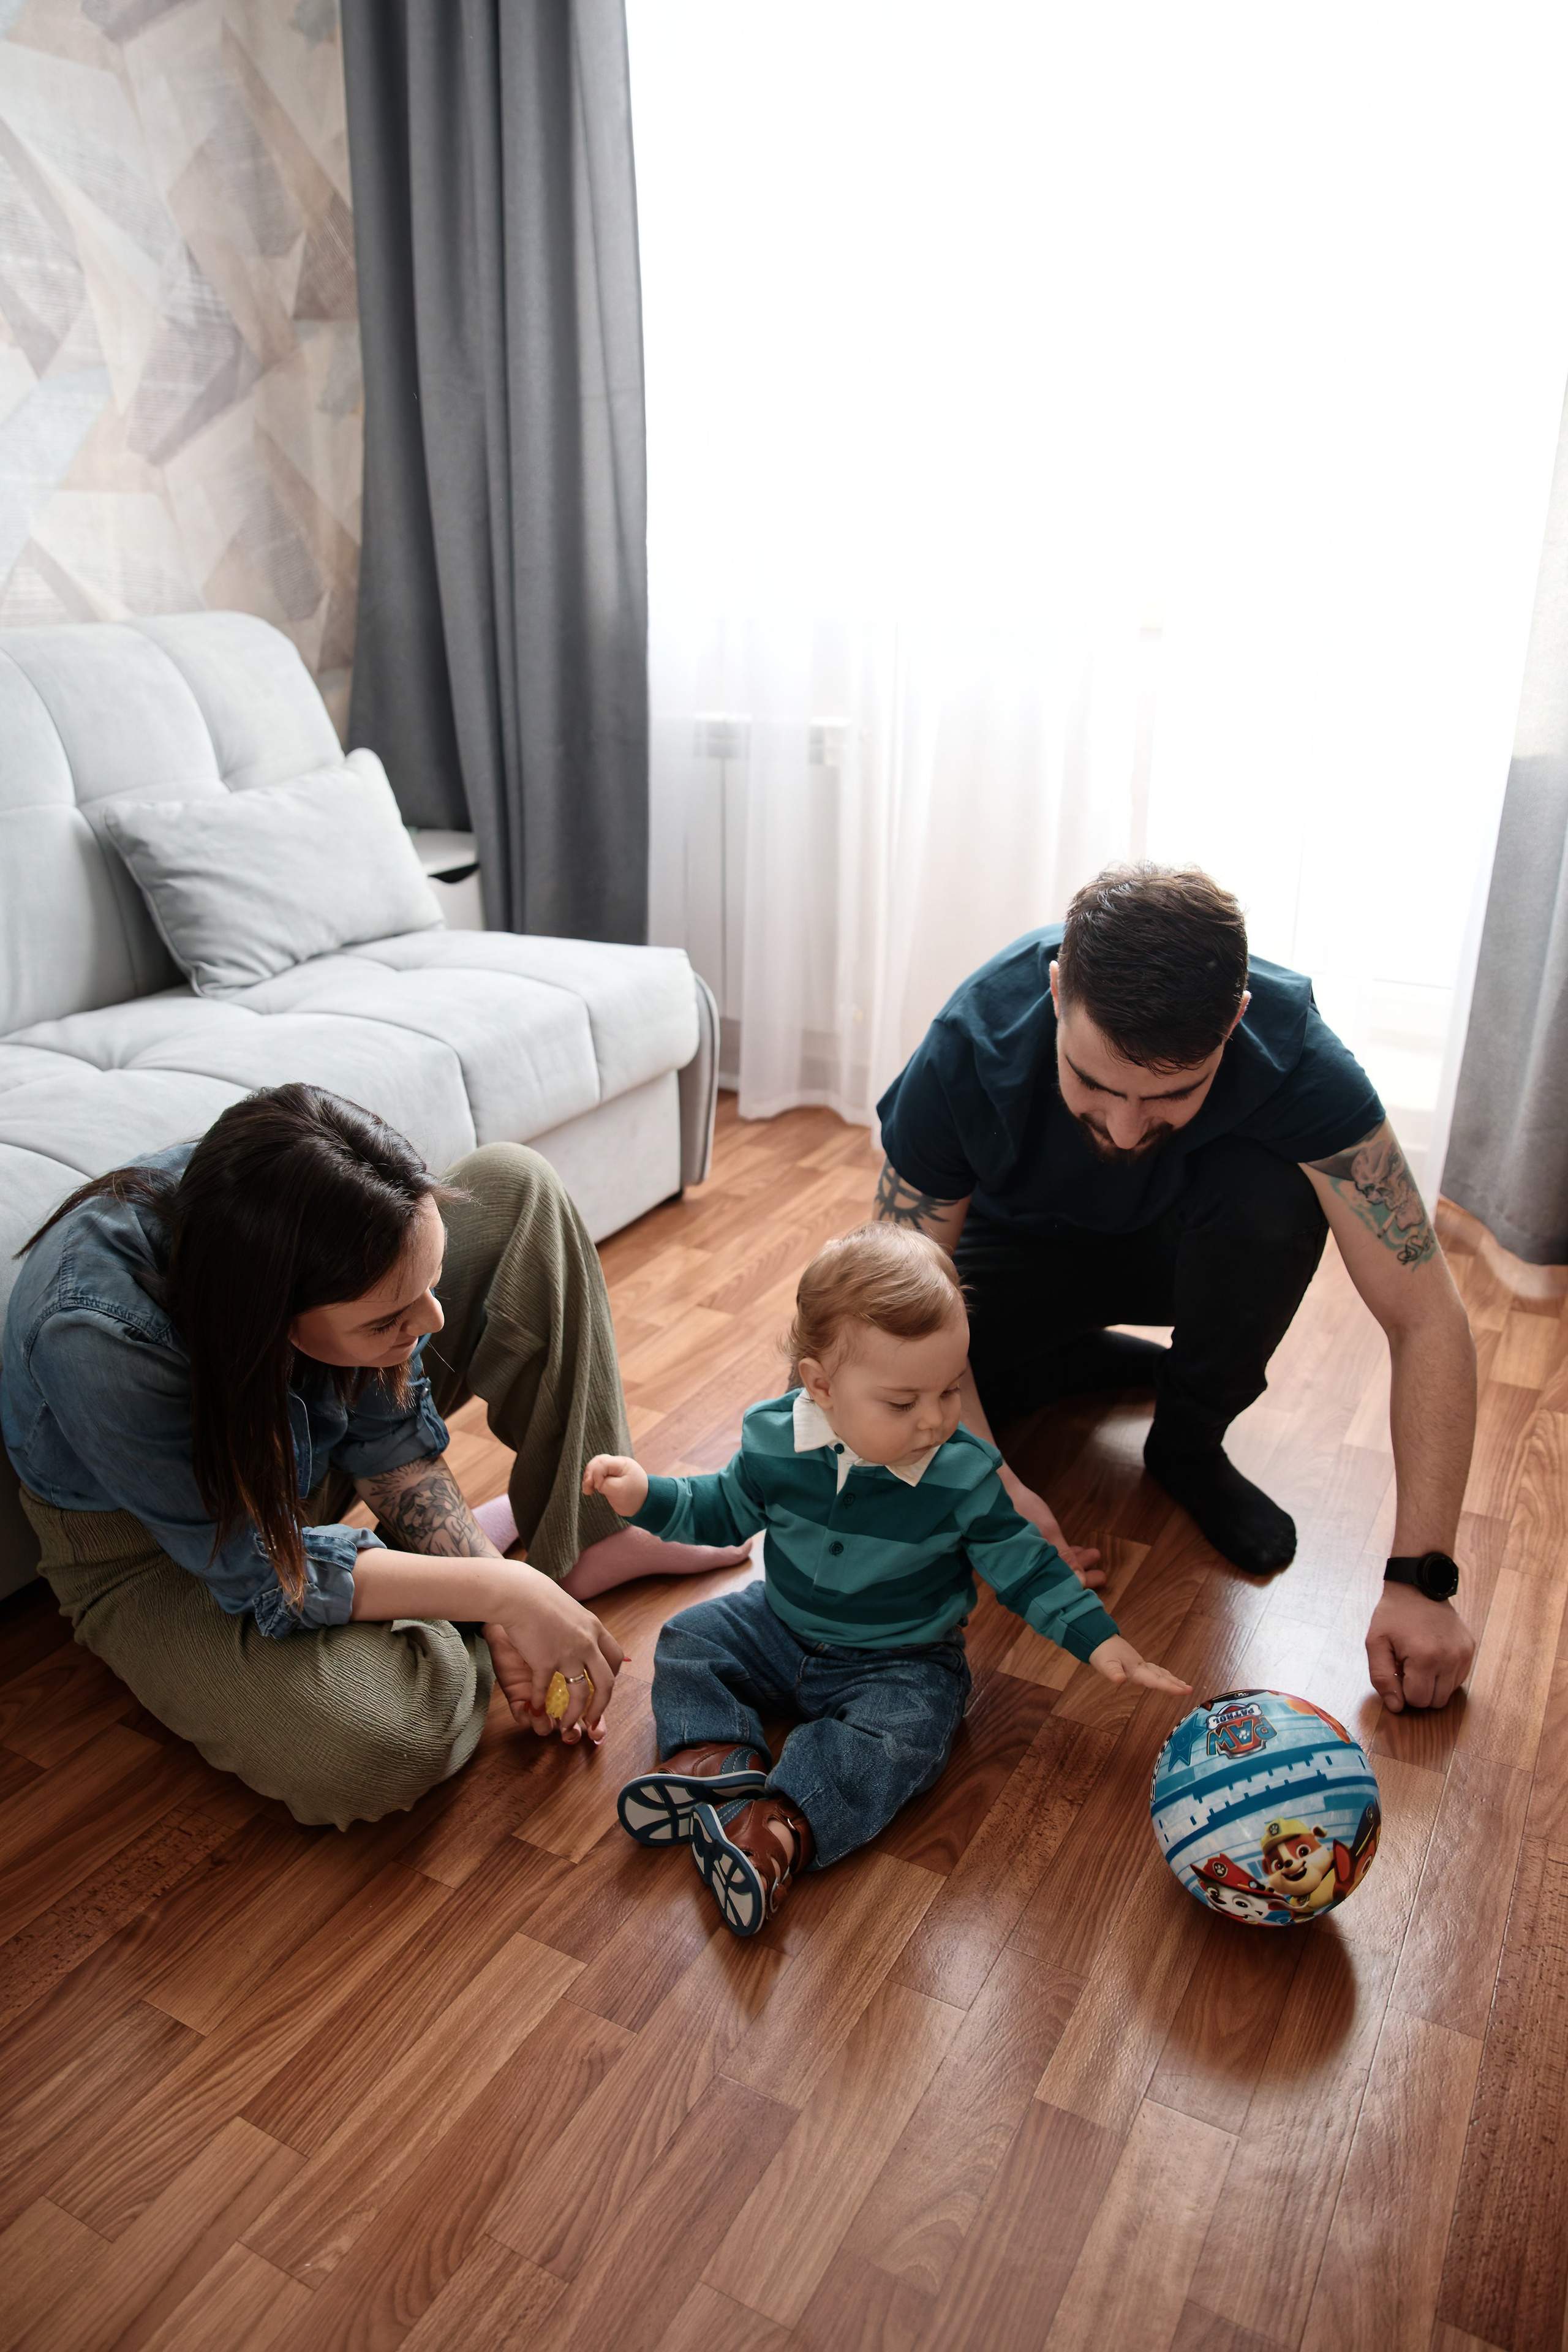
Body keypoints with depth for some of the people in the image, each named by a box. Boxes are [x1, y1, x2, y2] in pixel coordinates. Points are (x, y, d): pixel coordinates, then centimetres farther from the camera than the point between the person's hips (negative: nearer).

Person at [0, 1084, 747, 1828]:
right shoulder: (99, 1336, -41)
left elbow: (390, 1438, -11)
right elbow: (256, 1571, -31)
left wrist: (499, 1593, -19)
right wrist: (499, 1595, -30)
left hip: (313, 1452, 5)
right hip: (159, 1549, -5)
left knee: (512, 1186, -11)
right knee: (383, 1747, -33)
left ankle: (583, 1536, -4)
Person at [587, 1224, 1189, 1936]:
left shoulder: (962, 1475, -21)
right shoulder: (775, 1440, -16)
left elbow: (1021, 1563, -9)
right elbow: (724, 1511, 3)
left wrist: (1099, 1639, -15)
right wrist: (647, 1496, -11)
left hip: (900, 1663, -3)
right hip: (780, 1630, 4)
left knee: (900, 1735, -30)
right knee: (686, 1640, -4)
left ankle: (781, 1827, -42)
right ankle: (715, 1760, -23)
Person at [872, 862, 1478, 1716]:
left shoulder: (1293, 1055, -35)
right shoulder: (966, 1052, -34)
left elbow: (1427, 1318, -31)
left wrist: (1420, 1579, -35)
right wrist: (990, 1483, -35)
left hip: (1175, 1246, 0)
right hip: (1022, 1245, 1)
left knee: (1273, 1197, -35)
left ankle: (1189, 1442, -7)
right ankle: (1117, 1360, 4)